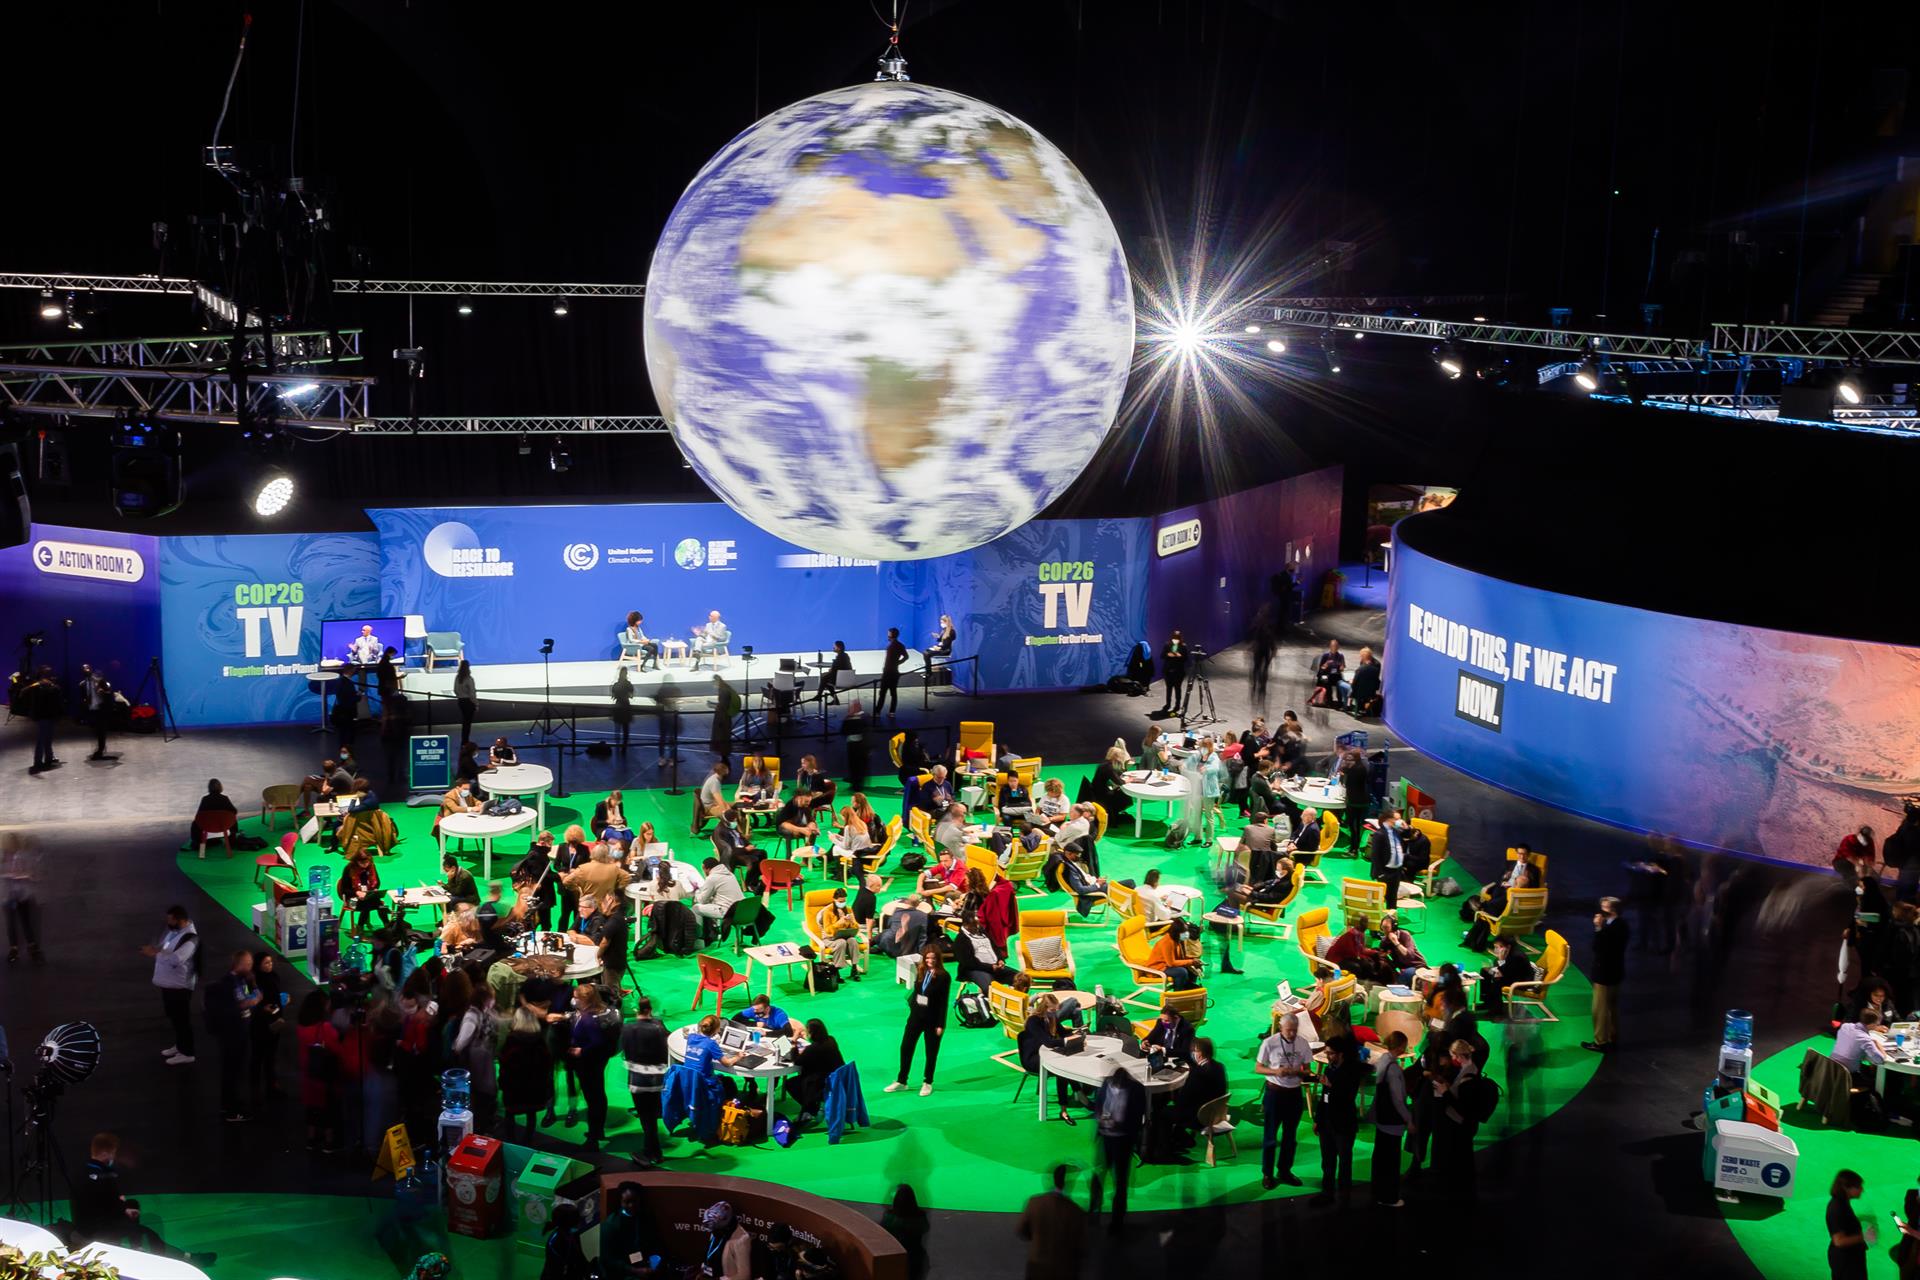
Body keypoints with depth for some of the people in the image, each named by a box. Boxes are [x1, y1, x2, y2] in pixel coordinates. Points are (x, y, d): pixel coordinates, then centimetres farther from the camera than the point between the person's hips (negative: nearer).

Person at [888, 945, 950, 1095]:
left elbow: (944, 1002, -13)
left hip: (933, 1020, -5)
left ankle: (928, 1083, 25)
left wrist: (941, 1025, -13)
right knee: (905, 1047, 9)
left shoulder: (943, 977, -14)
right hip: (916, 1016, 5)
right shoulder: (921, 972, 1)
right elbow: (915, 991, 9)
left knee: (931, 1052, 9)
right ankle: (901, 1081, 21)